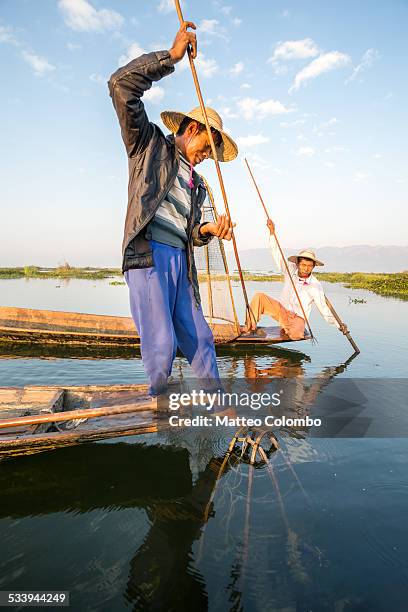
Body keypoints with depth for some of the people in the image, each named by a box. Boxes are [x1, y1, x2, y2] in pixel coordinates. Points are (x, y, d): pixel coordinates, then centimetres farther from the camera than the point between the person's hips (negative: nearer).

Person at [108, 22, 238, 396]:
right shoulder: (150, 143, 11)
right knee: (161, 344, -12)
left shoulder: (196, 184, 27)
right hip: (148, 254, -6)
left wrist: (209, 230, 1)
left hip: (180, 261, 7)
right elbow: (122, 85, -2)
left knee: (199, 338, 6)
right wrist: (172, 56, -3)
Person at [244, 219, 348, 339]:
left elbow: (324, 309, -8)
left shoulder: (316, 286, -13)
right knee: (259, 297, -21)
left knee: (295, 334, -37)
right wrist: (272, 232, -10)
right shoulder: (291, 270, -4)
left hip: (297, 318, -3)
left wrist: (338, 325, -15)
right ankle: (250, 328, -9)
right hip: (281, 309, 3)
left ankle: (286, 329, 0)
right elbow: (277, 255, -3)